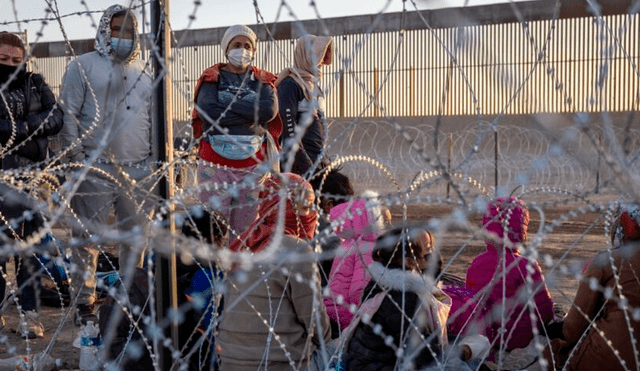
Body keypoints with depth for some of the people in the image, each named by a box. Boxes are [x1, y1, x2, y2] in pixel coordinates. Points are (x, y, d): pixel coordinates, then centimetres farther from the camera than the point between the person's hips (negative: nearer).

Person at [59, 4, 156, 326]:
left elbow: (155, 117, 20)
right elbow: (68, 114, -4)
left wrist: (156, 156, 12)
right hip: (95, 169, -5)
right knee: (89, 237, -3)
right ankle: (84, 302, 6)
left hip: (139, 170, 5)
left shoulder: (144, 72, 16)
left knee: (136, 236, 10)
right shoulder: (83, 66, 1)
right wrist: (75, 158, -10)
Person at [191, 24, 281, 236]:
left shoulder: (262, 80, 12)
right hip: (215, 163, -2)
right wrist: (251, 114, -9)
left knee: (246, 226, 5)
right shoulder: (212, 77, 7)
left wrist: (230, 103, -9)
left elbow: (270, 110, -9)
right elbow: (206, 111, -13)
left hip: (252, 165, 2)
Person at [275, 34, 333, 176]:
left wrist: (325, 159, 18)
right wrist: (305, 166, -20)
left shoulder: (313, 85, 18)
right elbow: (288, 129, -17)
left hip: (319, 158, 9)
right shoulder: (290, 84, -9)